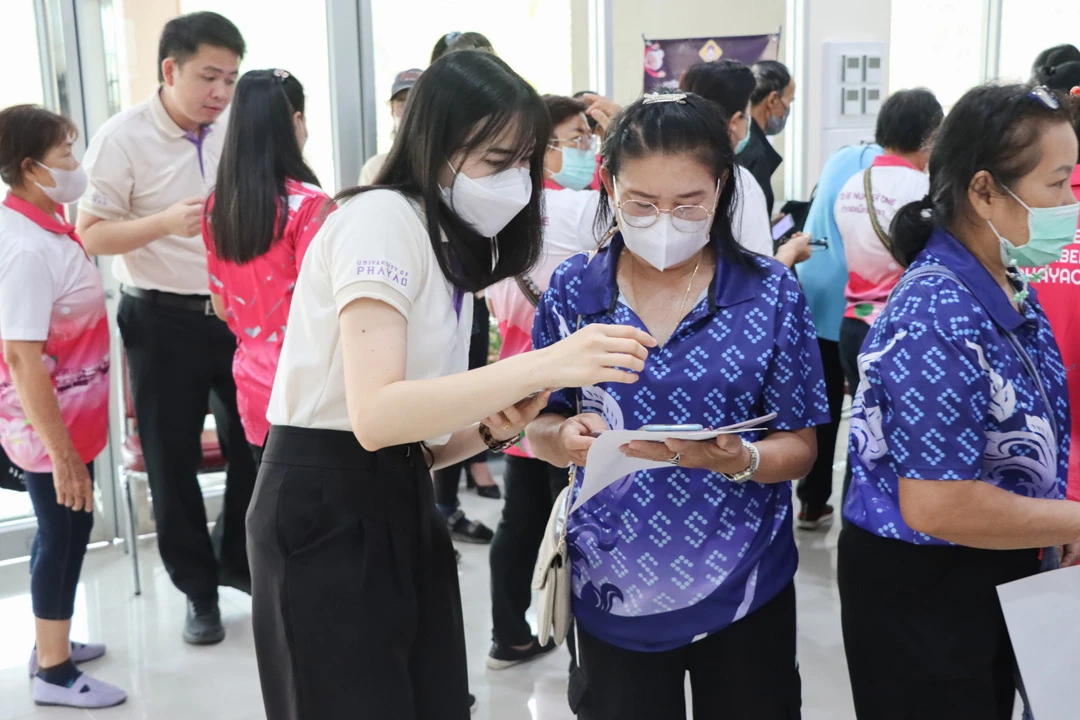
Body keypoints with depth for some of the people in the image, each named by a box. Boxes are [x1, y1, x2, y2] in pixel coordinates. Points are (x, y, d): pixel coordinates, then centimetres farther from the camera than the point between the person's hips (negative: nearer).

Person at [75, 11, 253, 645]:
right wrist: (166, 222, -29)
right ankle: (199, 589, 25)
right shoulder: (123, 137, -13)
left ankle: (236, 559, 35)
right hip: (164, 319, -4)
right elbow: (92, 235, -13)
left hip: (237, 310, 4)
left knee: (254, 441, 12)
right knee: (173, 458, 7)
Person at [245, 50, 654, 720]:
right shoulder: (382, 219, -14)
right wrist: (543, 366, -29)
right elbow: (375, 416, -26)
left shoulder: (453, 250, 14)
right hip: (325, 514, -8)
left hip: (403, 506, 8)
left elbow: (417, 438, 13)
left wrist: (492, 426, -7)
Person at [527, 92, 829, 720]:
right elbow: (537, 428, 3)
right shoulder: (574, 290, -4)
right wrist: (567, 440, -20)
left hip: (744, 589, 0)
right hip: (613, 590, 1)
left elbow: (799, 447, -4)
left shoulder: (772, 293, -7)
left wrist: (735, 459, -25)